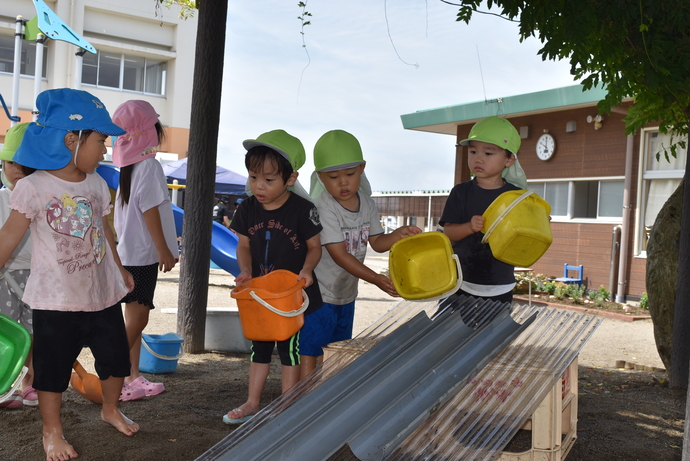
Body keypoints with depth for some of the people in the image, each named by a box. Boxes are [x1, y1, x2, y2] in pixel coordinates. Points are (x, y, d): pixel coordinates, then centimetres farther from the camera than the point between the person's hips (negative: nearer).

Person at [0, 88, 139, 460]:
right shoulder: (34, 187, -14)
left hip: (103, 294, 5)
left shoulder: (96, 184, 4)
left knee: (115, 356, 16)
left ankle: (111, 409, 41)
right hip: (56, 300, -5)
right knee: (53, 367, 8)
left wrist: (119, 268, 23)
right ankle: (52, 431, 28)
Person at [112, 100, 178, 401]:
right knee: (136, 319, -5)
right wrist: (164, 249, -14)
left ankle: (132, 378, 18)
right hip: (143, 254, -9)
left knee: (135, 318, 12)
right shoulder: (149, 165, -14)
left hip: (129, 251, 9)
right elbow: (150, 210, -18)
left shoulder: (131, 166, 13)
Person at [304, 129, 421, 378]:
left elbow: (376, 242, 6)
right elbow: (338, 254, -27)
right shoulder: (325, 207, -23)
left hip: (347, 292, 8)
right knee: (310, 348, 0)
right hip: (319, 292, -8)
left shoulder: (366, 203, -1)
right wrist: (375, 279, -32)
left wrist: (400, 234, -14)